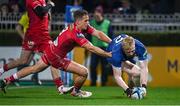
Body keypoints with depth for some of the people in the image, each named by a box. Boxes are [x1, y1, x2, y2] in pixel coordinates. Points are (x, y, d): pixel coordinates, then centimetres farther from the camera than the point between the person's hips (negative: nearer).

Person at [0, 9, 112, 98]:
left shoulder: (84, 26, -6)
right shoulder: (76, 34, -32)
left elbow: (98, 34, -9)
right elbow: (91, 48, -34)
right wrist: (107, 54, -30)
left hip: (50, 50, 9)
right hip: (57, 58, -9)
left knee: (34, 69, 27)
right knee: (84, 72, -7)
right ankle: (76, 91, 22)